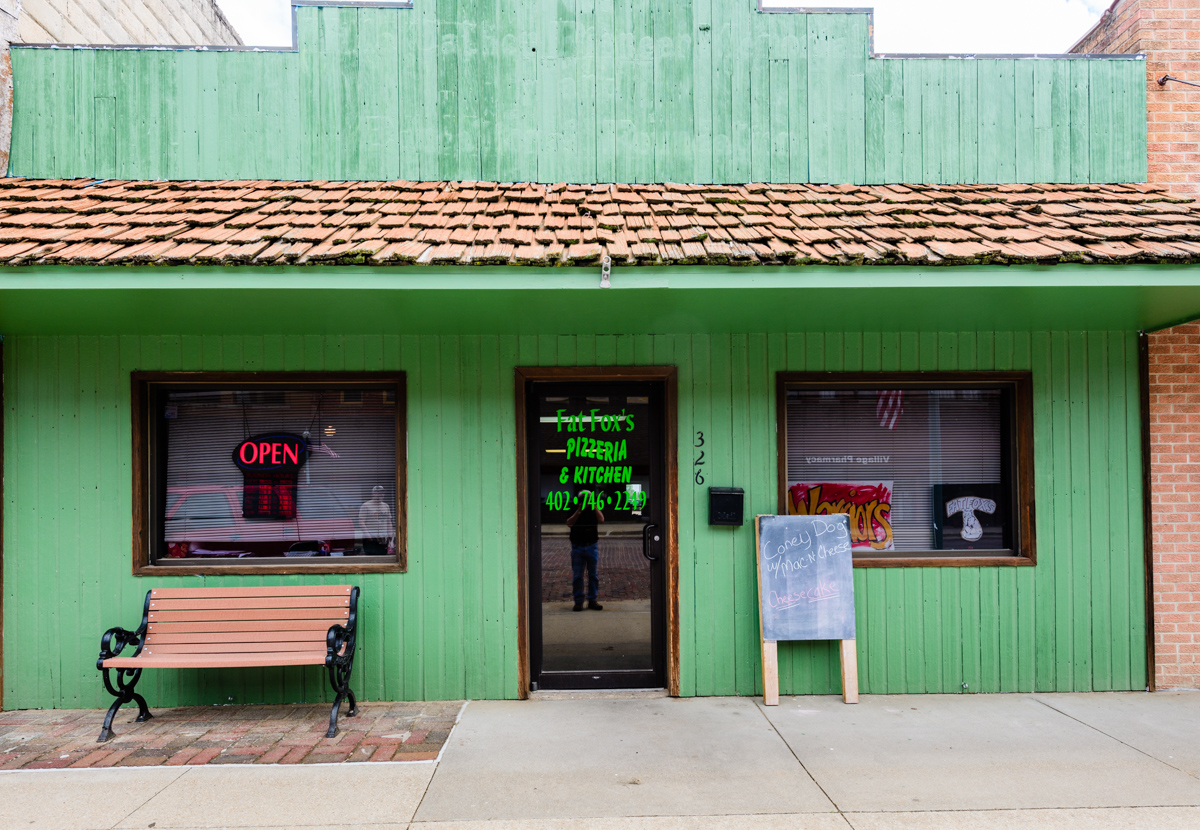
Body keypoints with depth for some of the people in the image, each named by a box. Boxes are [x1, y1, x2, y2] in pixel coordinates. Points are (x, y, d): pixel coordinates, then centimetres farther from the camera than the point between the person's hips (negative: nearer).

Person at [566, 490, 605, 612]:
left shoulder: (594, 512, 4)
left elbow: (601, 520, -16)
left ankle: (592, 600, 13)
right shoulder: (575, 513, 3)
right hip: (577, 547, -1)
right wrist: (579, 510, -17)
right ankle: (578, 601, 7)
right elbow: (569, 523, -14)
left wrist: (595, 506, -11)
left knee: (593, 575, 5)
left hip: (592, 547, 1)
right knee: (577, 576, 0)